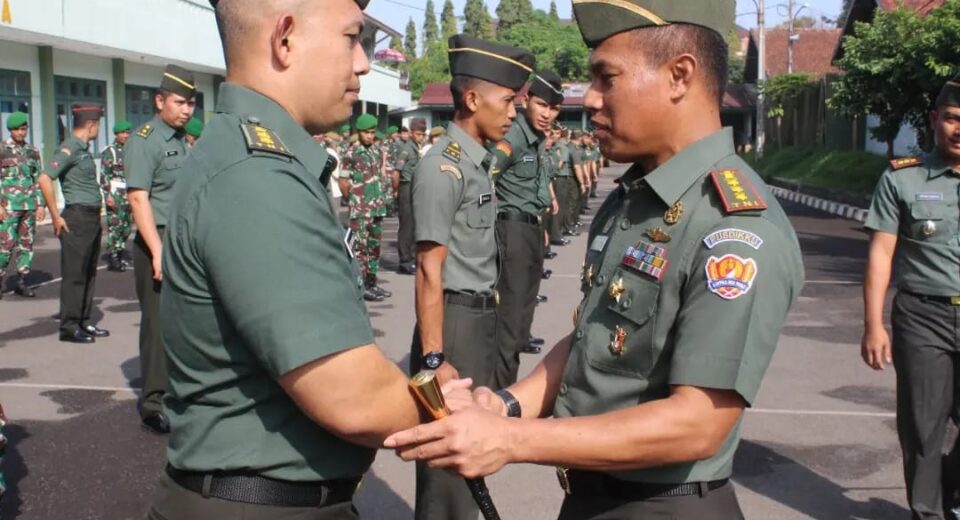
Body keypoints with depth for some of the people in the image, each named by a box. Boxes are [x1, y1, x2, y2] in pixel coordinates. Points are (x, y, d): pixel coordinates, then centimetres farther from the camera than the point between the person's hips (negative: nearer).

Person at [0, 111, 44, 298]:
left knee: (27, 244, 5)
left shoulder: (33, 151, 11)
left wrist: (40, 204, 6)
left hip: (30, 205, 4)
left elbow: (39, 180, 13)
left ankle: (22, 282, 11)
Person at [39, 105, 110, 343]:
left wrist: (97, 212, 15)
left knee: (89, 273, 13)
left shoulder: (83, 149, 15)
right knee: (74, 274, -4)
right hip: (77, 218, -9)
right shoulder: (69, 148, -12)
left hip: (92, 217, 9)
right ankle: (69, 327, 2)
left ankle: (84, 322, 21)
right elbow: (45, 179, -20)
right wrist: (56, 217, -18)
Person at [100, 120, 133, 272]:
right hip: (115, 195, -7)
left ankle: (119, 255, 20)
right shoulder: (109, 152, -6)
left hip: (128, 195, 7)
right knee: (114, 225, -7)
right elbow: (104, 175, -11)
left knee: (126, 226, 9)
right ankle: (113, 259, -3)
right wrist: (107, 195, -17)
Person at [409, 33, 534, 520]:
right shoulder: (444, 167, -17)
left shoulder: (479, 161, 10)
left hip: (484, 314, 9)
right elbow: (429, 271, -20)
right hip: (456, 317, -9)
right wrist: (434, 358, -21)